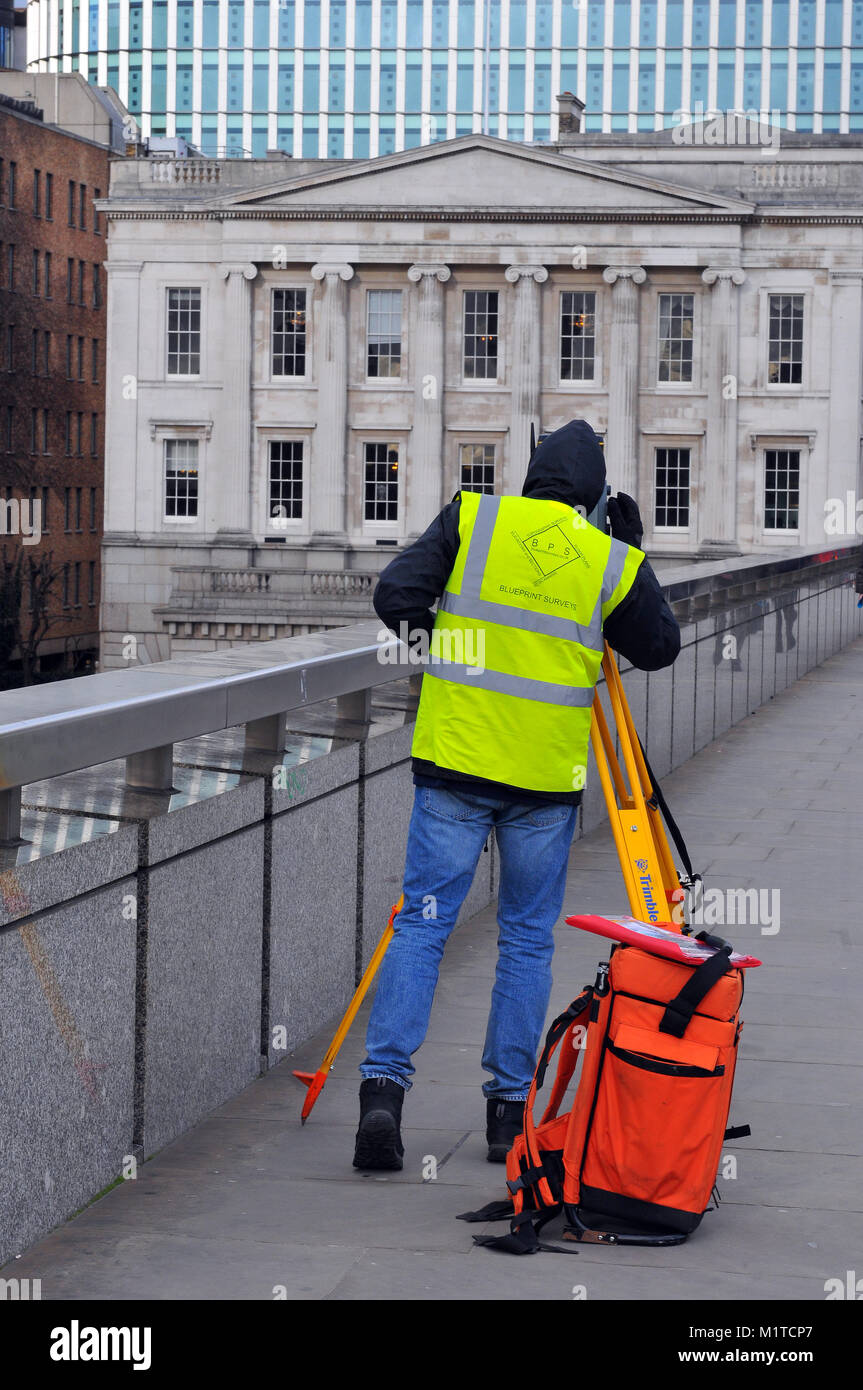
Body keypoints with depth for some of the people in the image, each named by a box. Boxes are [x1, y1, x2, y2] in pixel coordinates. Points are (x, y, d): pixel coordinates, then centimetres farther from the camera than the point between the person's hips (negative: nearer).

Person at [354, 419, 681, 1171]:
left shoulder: (471, 518, 0)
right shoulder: (613, 563, 2)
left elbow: (396, 595, -4)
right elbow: (660, 648, 16)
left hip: (455, 761, 0)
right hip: (545, 778, 0)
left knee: (422, 922, 3)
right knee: (528, 938, 10)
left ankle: (384, 1081, -10)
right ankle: (510, 1107, 11)